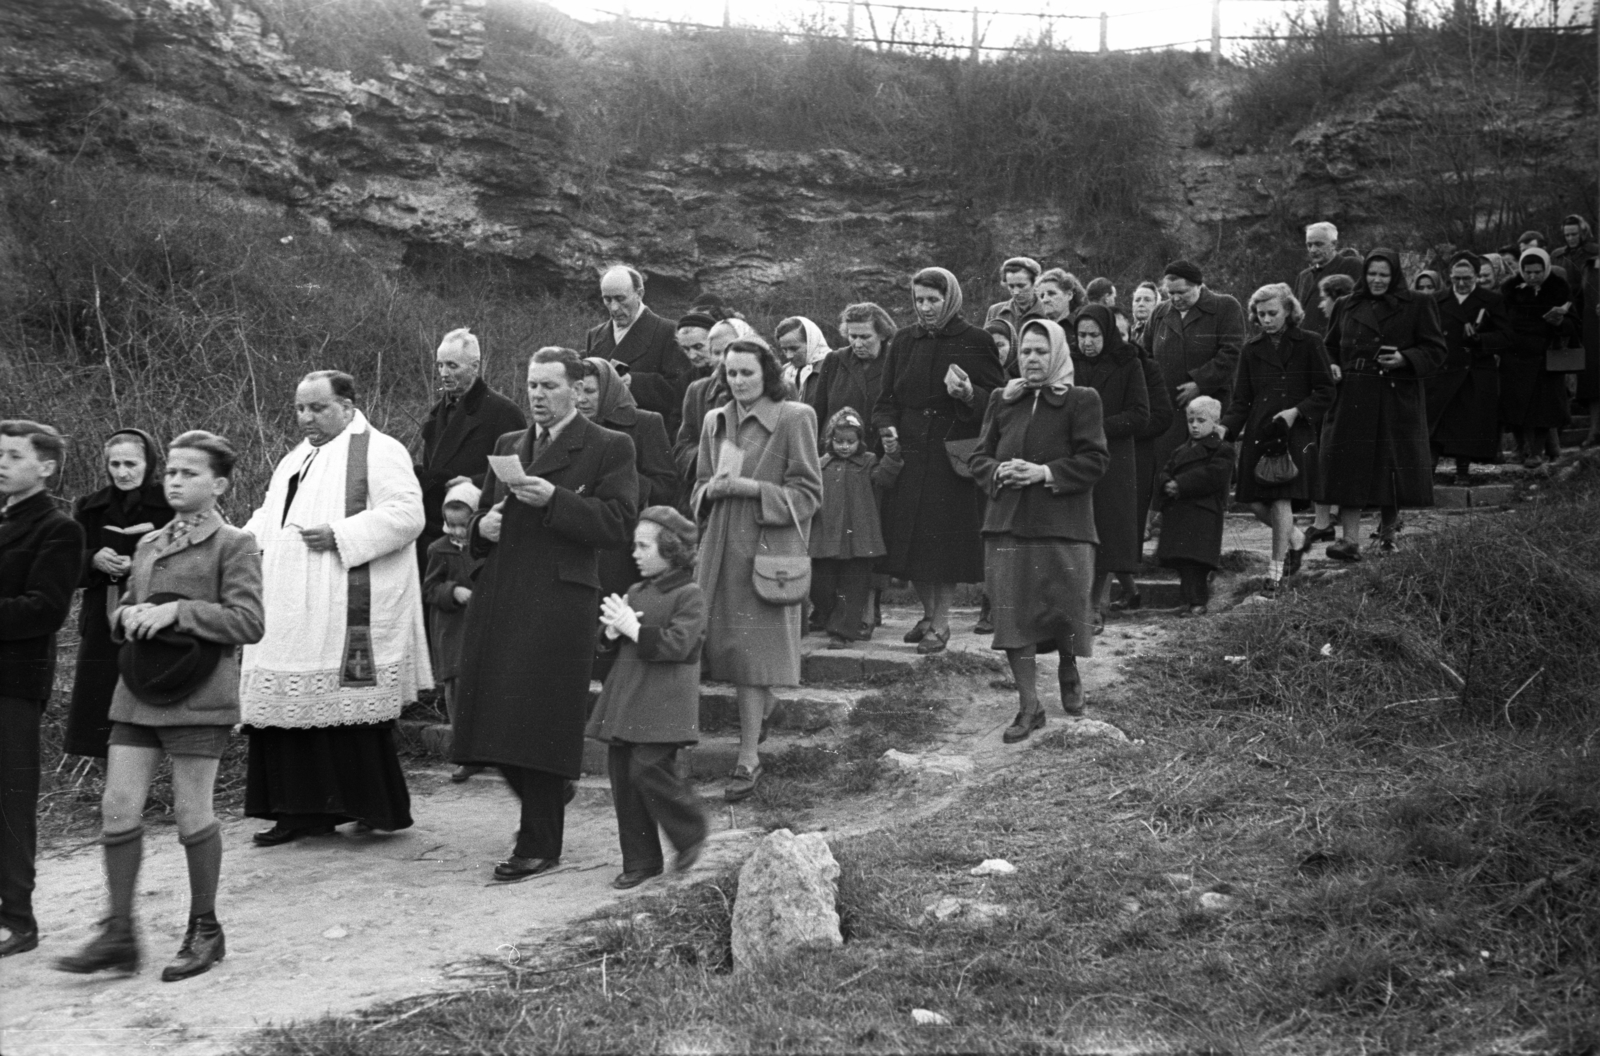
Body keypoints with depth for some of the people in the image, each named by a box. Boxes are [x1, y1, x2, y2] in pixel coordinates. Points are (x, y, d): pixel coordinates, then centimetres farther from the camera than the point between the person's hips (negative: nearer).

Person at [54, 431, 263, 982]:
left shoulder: (234, 545, -3)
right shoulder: (149, 545, 16)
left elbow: (248, 622, -11)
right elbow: (121, 611, 24)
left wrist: (177, 610, -17)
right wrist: (128, 615, 0)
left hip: (198, 695, -6)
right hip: (138, 693, 6)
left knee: (192, 815, 0)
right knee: (118, 808, 1)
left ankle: (204, 930, 16)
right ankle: (119, 933, 10)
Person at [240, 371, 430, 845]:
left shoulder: (379, 452, -4)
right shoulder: (295, 460, 22)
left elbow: (406, 514, -14)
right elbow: (268, 518, 28)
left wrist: (340, 535, -21)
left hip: (348, 614, -8)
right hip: (291, 617, 8)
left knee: (350, 708, -6)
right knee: (289, 707, 5)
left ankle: (377, 807, 5)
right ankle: (305, 809, 11)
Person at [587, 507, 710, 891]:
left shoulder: (689, 595, -7)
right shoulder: (637, 591, 17)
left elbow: (676, 644, -19)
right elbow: (609, 642, 22)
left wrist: (632, 627, -15)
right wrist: (612, 627, -1)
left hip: (662, 704, -8)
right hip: (625, 699, 8)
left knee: (649, 768, -15)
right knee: (622, 776, 6)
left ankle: (691, 832, 10)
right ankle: (640, 860, 15)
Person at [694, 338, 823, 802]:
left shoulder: (794, 419, -5)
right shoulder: (716, 421, 13)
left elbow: (807, 493, -6)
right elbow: (700, 485, 20)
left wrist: (749, 487, -16)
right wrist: (713, 489, -4)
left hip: (767, 546, -5)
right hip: (721, 545, 5)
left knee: (753, 649, -7)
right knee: (722, 640, 3)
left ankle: (749, 759, 0)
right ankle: (765, 705, 31)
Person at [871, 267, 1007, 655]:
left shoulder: (976, 342, -3)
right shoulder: (903, 342, 10)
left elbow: (997, 400, -3)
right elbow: (887, 397, 16)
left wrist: (968, 395, -22)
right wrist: (886, 425, -3)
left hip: (954, 455, -4)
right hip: (909, 451, 4)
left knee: (945, 540, -4)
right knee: (911, 536, 6)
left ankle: (940, 623, 7)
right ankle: (928, 612, 24)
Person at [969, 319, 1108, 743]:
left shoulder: (1080, 401, 0)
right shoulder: (1002, 401, 12)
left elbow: (1095, 460, -7)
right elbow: (979, 457, 14)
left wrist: (1045, 473, -17)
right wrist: (999, 472, -8)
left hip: (1063, 523, -3)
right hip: (1008, 524, 3)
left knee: (1066, 606, 3)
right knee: (1013, 611, -2)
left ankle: (1068, 670, 36)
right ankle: (1029, 705, 5)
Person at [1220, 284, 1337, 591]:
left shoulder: (1309, 344, 1)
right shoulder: (1252, 349, 10)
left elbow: (1325, 393, 2)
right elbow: (1241, 400, 9)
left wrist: (1296, 411, -12)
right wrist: (1225, 428, -8)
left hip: (1295, 434, -4)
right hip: (1258, 433, 4)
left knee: (1281, 498, -13)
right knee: (1257, 503, 2)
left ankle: (1276, 570, -2)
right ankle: (1296, 538, 31)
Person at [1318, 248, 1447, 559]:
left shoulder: (1416, 306, 3)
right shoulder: (1346, 307, 12)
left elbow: (1436, 349, 2)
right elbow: (1331, 348, 22)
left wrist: (1405, 359, -14)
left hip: (1398, 400, -2)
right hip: (1352, 398, 2)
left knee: (1394, 464, 3)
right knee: (1350, 465, -7)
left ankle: (1388, 527, 26)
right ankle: (1350, 539, -9)